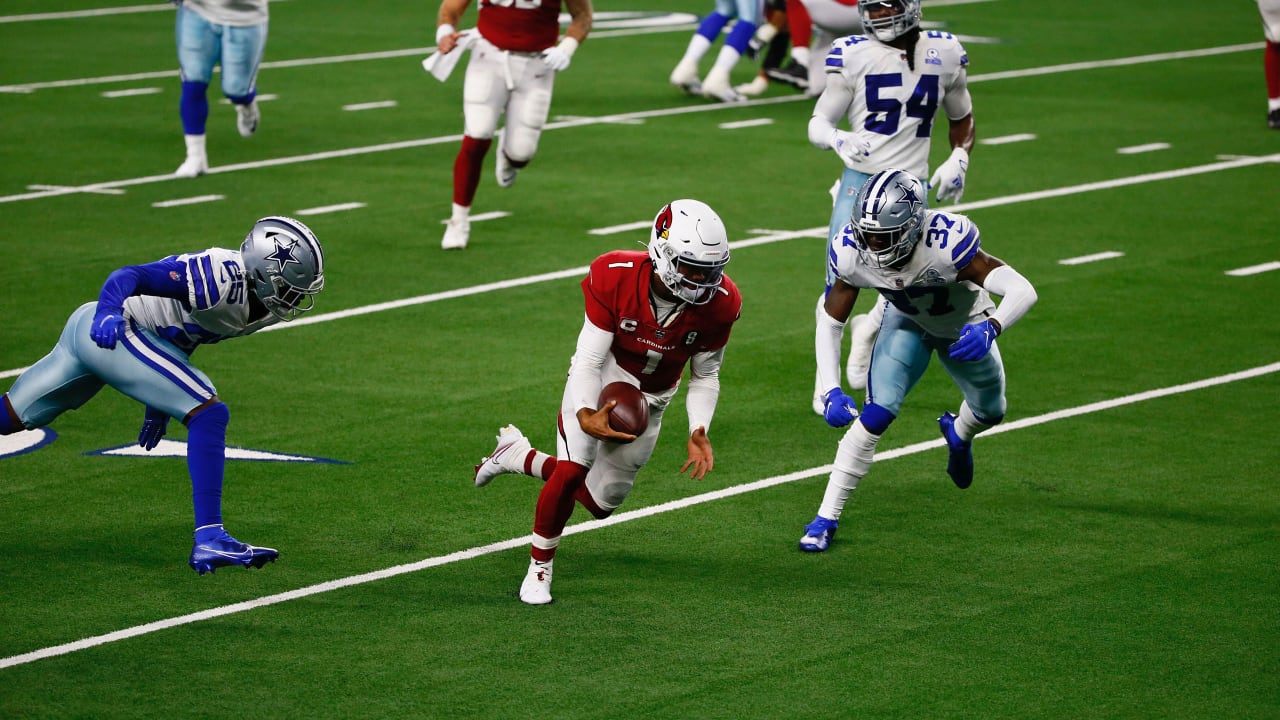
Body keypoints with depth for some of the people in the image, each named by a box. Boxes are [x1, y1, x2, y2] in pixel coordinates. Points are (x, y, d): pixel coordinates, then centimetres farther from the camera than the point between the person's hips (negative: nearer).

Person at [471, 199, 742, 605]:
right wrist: (585, 414, -43)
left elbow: (705, 377, -5)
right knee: (572, 470, -21)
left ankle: (518, 455, 34)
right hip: (599, 382, -3)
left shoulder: (717, 304, -21)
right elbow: (589, 359, -24)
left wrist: (699, 431, -21)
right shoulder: (616, 278, -29)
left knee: (600, 503, 8)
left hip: (649, 401, 4)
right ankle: (540, 567, 3)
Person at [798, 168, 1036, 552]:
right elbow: (829, 323, -19)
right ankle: (826, 518, -9)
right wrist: (831, 391, -32)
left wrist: (990, 329, -67)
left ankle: (958, 435, 61)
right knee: (875, 415, -19)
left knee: (988, 413, 23)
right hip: (908, 323, 1)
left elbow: (1023, 291, -48)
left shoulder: (945, 243, -45)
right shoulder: (853, 253, -32)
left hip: (964, 328, 0)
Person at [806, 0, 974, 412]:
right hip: (860, 181, -2)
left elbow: (962, 118, 20)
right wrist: (838, 140, -25)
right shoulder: (854, 56, -5)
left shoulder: (942, 54, 3)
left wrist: (958, 161, 5)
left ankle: (866, 332, 31)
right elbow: (817, 124, -3)